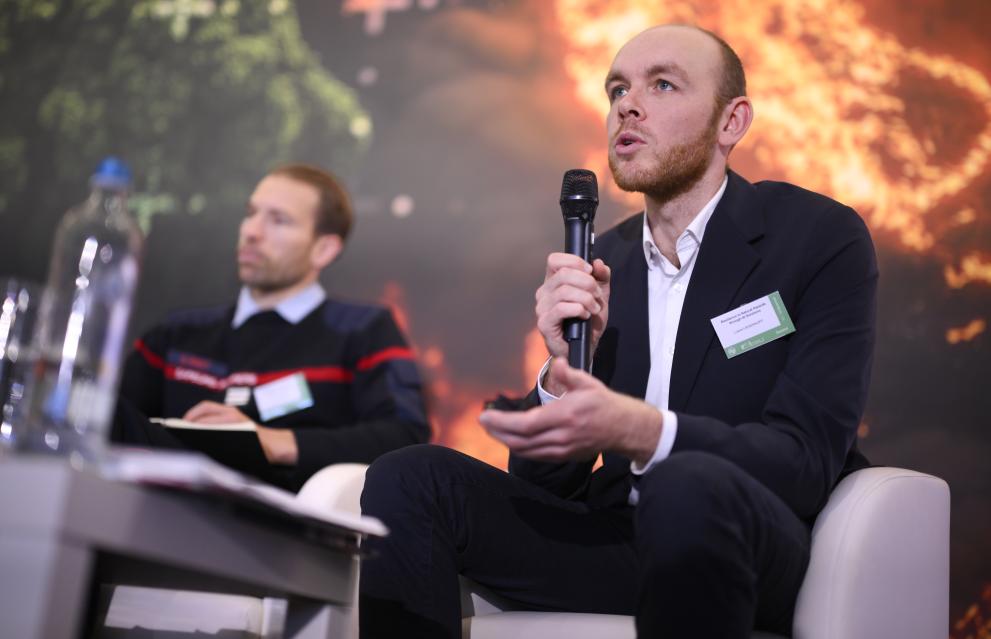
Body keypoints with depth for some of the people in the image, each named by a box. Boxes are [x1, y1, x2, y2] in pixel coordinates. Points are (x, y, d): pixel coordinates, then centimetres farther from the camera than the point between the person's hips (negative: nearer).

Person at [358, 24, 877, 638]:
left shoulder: (823, 237, -5)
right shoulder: (602, 263, 8)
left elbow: (807, 457, -16)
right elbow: (544, 481, 6)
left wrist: (637, 430, -33)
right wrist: (564, 370, -16)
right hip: (620, 536, 4)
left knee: (688, 485, -37)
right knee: (408, 479, -16)